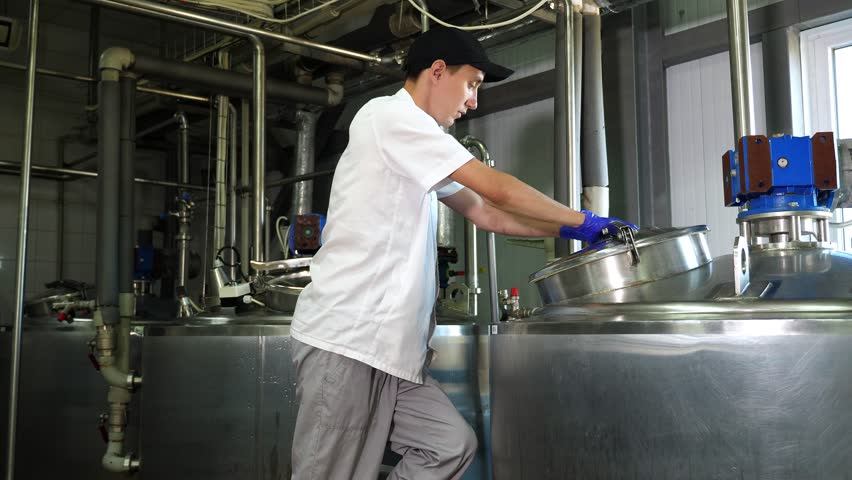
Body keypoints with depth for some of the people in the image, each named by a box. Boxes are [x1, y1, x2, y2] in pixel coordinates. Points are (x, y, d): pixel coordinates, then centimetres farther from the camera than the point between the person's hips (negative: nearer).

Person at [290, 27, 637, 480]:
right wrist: (583, 221, 0)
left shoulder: (421, 152, 20)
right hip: (344, 338, -9)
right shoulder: (389, 114, -10)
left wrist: (566, 230, 18)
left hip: (385, 344, 9)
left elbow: (486, 214, 23)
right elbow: (497, 190, -11)